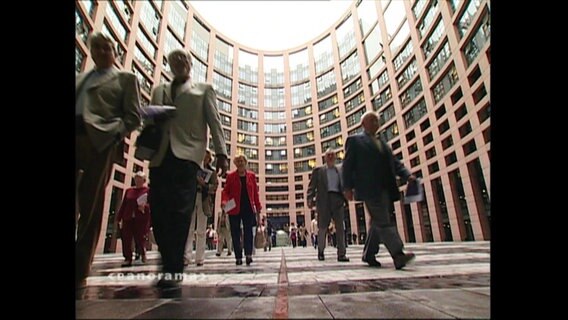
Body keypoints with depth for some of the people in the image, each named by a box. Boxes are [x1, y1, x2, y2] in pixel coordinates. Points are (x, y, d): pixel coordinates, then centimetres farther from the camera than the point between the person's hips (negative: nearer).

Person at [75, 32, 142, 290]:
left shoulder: (126, 78, 14)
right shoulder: (80, 77, 29)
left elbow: (133, 116, 3)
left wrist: (116, 133, -13)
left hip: (99, 141, -4)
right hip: (78, 136, 5)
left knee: (90, 208, -4)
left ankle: (80, 271, 3)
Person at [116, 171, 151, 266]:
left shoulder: (147, 190, 2)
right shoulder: (129, 190, 15)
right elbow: (123, 205, 15)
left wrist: (145, 207, -23)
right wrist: (119, 218, 12)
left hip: (141, 219, -4)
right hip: (128, 219, 4)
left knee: (139, 238, -2)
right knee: (126, 239, 1)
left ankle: (142, 252, 23)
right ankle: (128, 259, 11)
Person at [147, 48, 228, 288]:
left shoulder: (203, 90, 17)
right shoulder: (159, 90, 27)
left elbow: (214, 121, 7)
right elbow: (150, 119, 23)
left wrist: (221, 153, -6)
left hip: (186, 154, -3)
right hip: (159, 155, 4)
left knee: (180, 210, -12)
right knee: (158, 210, -2)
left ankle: (174, 269, -8)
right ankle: (169, 264, 11)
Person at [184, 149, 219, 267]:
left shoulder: (212, 171, 10)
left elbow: (214, 187, 0)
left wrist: (204, 184, -16)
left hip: (204, 201, 0)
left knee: (201, 231, 3)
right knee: (189, 229, -8)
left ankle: (200, 258, 7)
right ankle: (186, 256, -9)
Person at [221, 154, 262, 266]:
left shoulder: (251, 175, 7)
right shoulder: (231, 176, 4)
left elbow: (255, 193, 8)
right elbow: (225, 191, 2)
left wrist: (258, 209, 6)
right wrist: (224, 201, -19)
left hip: (248, 208, 0)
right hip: (234, 209, 0)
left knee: (248, 231, -8)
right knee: (235, 233, 4)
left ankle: (248, 254, -9)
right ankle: (238, 257, 13)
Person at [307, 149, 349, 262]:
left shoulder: (341, 170, 16)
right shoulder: (318, 170, 9)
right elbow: (312, 186, 3)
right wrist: (310, 199, -10)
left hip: (337, 199, 2)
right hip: (324, 200, -2)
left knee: (340, 227, -1)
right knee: (322, 227, 4)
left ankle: (341, 254, 5)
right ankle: (320, 251, 20)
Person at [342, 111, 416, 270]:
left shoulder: (383, 143, 25)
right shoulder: (354, 140, 6)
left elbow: (395, 163, 18)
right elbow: (348, 165, -2)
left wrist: (407, 175, -1)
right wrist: (348, 187, -12)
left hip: (386, 189, 7)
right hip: (370, 189, -7)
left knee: (378, 222, 9)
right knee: (384, 222, -12)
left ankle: (368, 254, 20)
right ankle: (398, 254, -14)